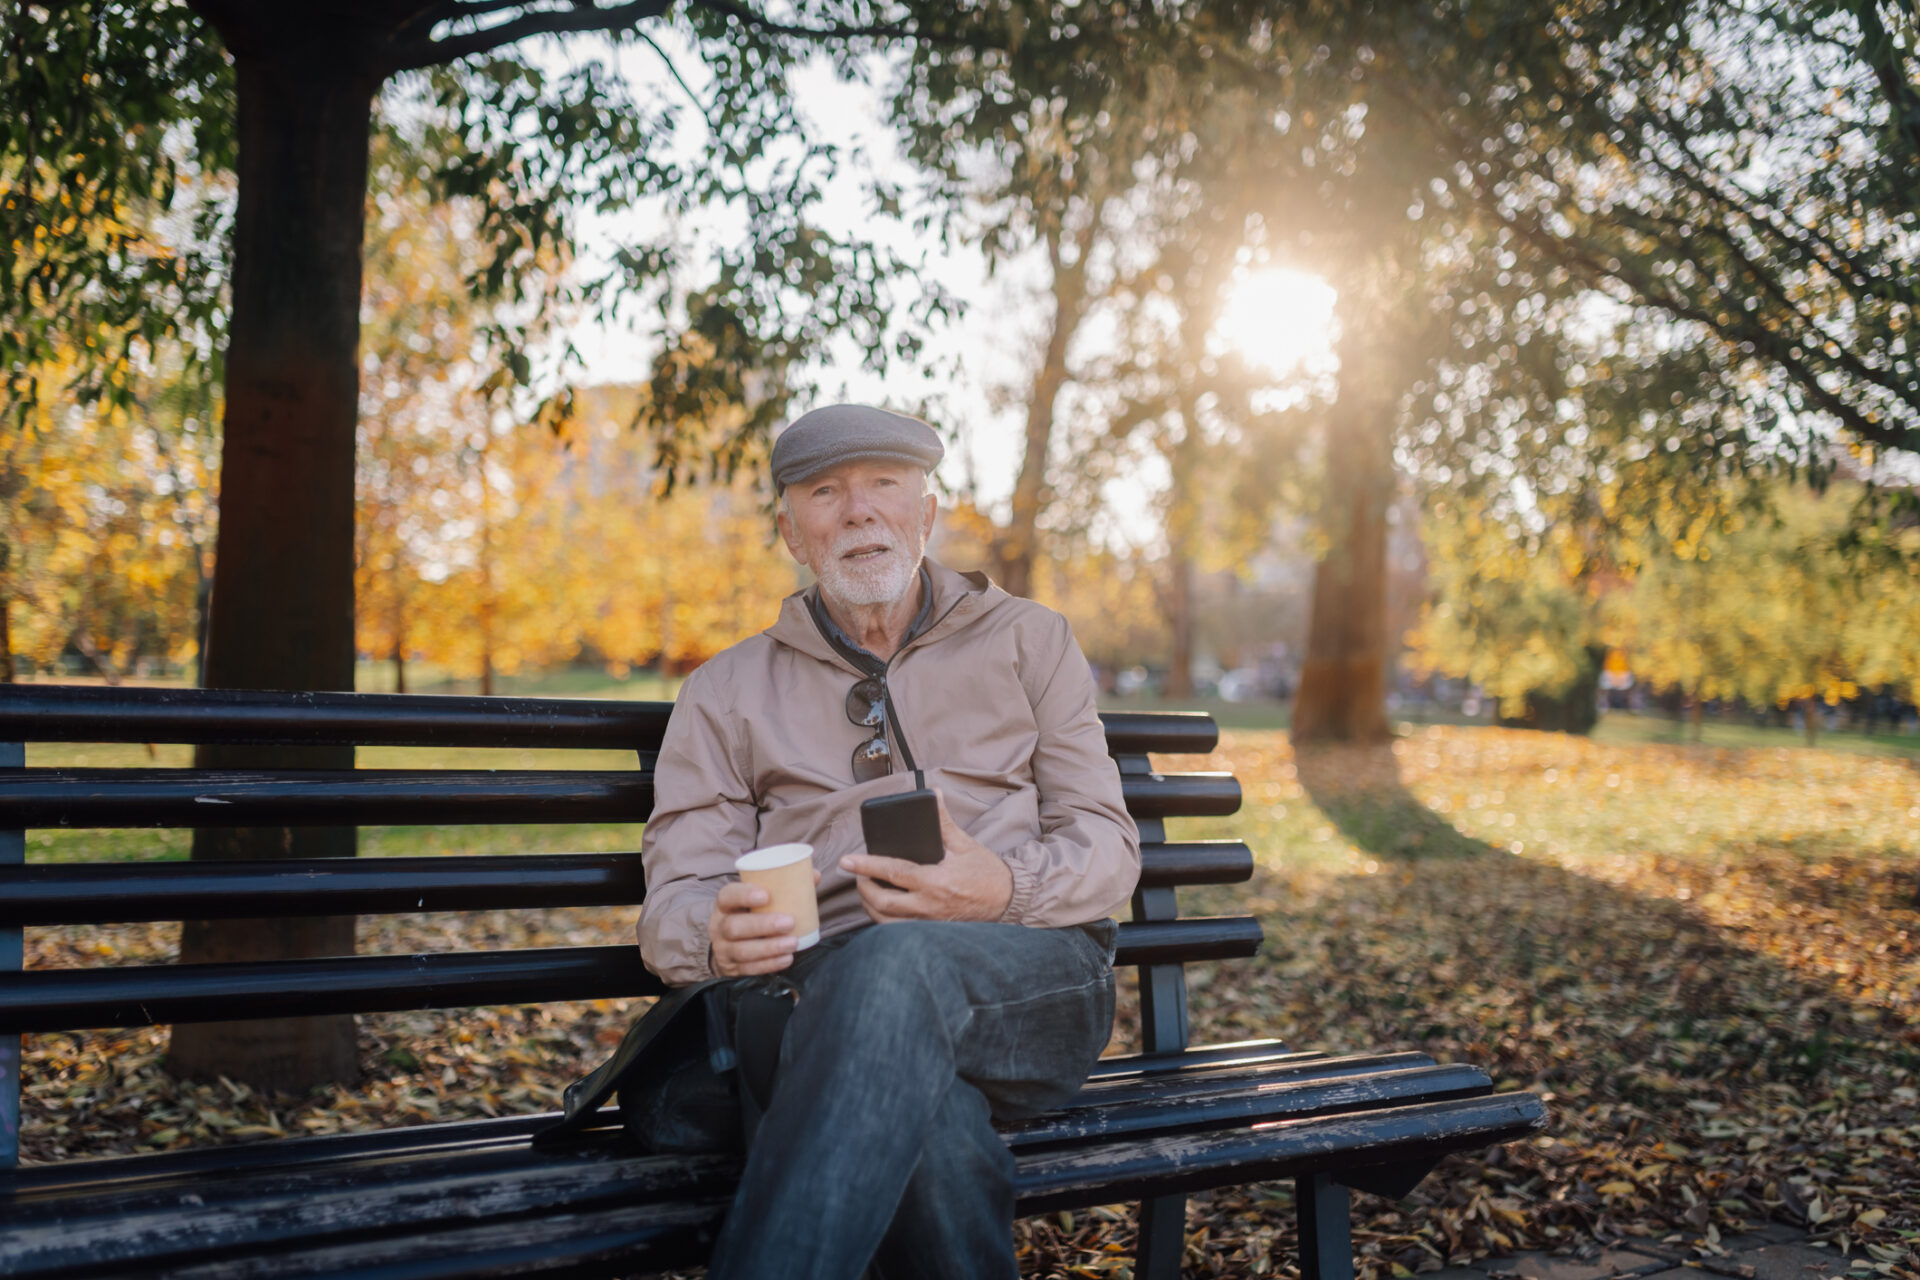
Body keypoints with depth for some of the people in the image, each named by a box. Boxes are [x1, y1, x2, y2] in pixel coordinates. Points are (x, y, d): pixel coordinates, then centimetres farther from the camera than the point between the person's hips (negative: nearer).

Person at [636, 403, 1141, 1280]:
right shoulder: (726, 694, 18)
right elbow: (674, 905, 9)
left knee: (896, 960, -39)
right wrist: (719, 935, -18)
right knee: (925, 1125, -40)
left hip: (1037, 985, 0)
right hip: (833, 996, 0)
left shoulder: (1026, 640, 18)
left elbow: (1108, 846, 10)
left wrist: (1007, 890, -14)